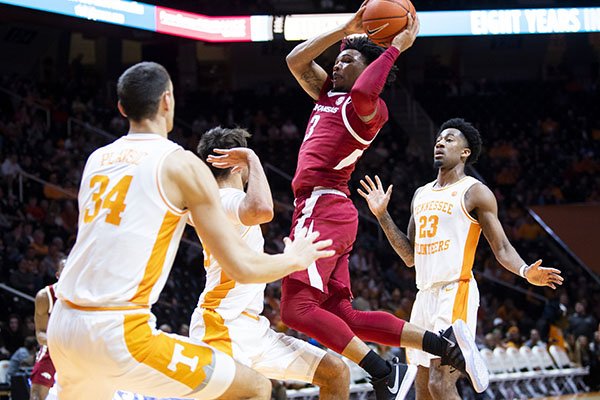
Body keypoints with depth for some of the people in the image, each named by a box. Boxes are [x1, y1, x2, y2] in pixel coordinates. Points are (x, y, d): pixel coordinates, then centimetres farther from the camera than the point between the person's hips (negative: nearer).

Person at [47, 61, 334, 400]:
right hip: (122, 333, -7)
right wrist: (295, 260, 16)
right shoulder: (182, 164, -2)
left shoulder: (97, 160, 16)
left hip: (63, 325, 7)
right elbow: (242, 267, -3)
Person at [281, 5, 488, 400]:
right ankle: (446, 343, 6)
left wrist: (395, 48, -17)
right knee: (343, 317, 6)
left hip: (323, 208, -9)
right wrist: (346, 30, 16)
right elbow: (295, 60, 21)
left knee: (298, 309, -19)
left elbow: (364, 92, -29)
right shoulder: (329, 94, 21)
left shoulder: (370, 109, -5)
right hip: (322, 208, 9)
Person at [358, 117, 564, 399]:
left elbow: (502, 248, -7)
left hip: (456, 293, -8)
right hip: (425, 295, 8)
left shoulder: (475, 192, -3)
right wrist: (382, 215, 15)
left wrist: (525, 271, -27)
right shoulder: (422, 194, 19)